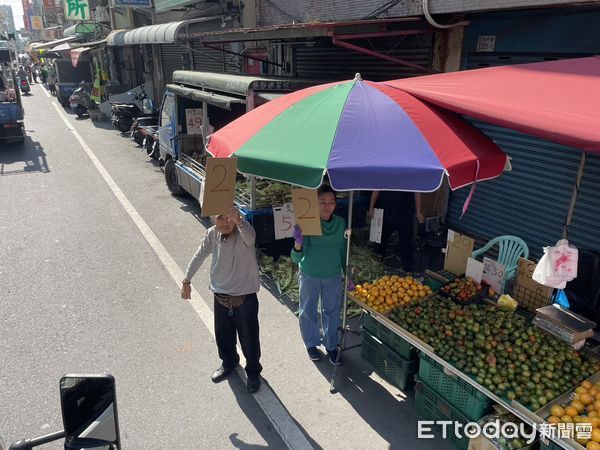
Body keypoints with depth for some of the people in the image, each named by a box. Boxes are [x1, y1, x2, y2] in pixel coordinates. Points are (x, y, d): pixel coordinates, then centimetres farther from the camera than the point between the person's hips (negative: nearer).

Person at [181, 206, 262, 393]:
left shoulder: (243, 233, -22)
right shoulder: (212, 234, -6)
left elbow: (250, 237, -48)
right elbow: (200, 255, 9)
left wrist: (238, 220, -68)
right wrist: (187, 280, 12)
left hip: (245, 298, -5)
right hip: (220, 297, 5)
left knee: (249, 340, 10)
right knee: (223, 337, 23)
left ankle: (253, 372, 36)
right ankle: (228, 363, 51)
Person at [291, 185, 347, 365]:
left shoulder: (340, 223, -12)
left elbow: (342, 252, 3)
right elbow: (297, 258, -27)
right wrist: (298, 244, -47)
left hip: (333, 276, 3)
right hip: (310, 276, -2)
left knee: (332, 312, 18)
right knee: (309, 312, 17)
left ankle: (331, 345, 41)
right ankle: (311, 343, 42)